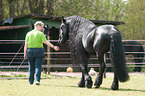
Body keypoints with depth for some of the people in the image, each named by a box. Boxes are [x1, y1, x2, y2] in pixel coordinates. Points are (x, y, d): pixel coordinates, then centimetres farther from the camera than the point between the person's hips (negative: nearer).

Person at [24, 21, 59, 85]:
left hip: (30, 51, 3)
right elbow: (46, 42, -13)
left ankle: (31, 82, 13)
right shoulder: (40, 34, -2)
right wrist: (53, 47, -14)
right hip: (39, 51, -3)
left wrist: (25, 53, 4)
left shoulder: (29, 34, 8)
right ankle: (37, 80, -15)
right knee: (38, 67, -2)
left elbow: (26, 44, 4)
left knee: (31, 67, 10)